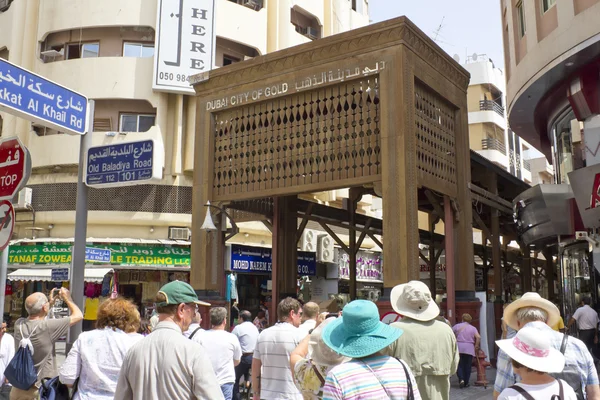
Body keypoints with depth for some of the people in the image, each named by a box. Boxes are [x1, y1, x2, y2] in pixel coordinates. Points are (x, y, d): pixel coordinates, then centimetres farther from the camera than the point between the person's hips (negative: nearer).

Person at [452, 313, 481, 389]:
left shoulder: (457, 326, 5)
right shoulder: (473, 328, 5)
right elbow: (478, 337, -8)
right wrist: (476, 346, 3)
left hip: (459, 348, 0)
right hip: (469, 349, 0)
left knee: (459, 365, 6)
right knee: (467, 366, 8)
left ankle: (461, 379, -12)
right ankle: (466, 383, 11)